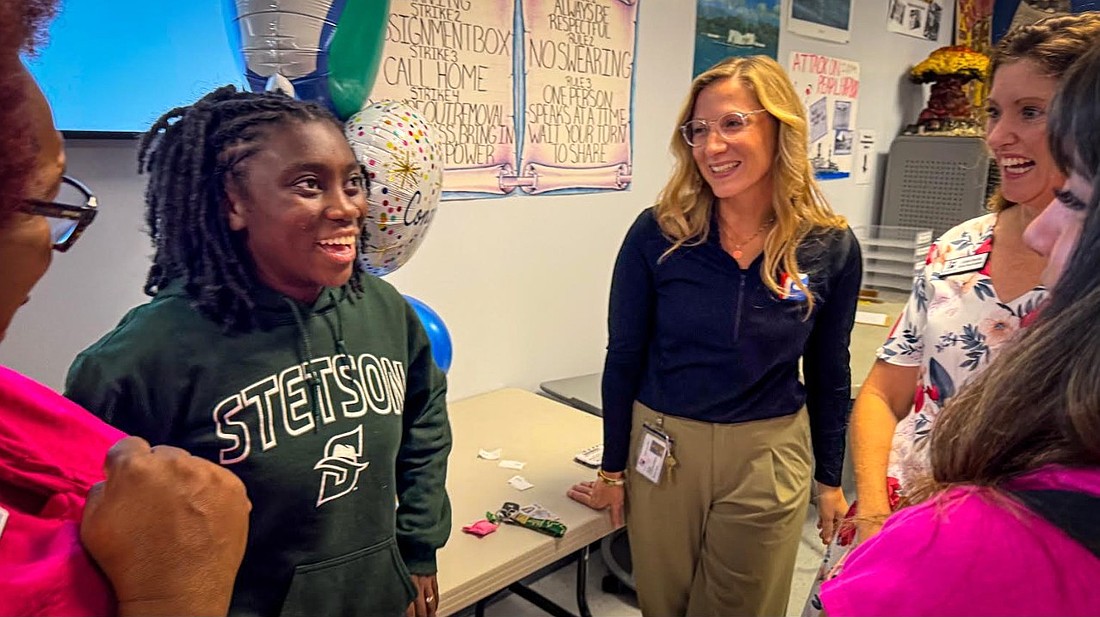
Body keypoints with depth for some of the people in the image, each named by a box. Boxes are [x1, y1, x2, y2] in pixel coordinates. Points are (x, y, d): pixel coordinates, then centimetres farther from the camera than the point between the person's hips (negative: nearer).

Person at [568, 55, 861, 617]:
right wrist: (612, 468, 2)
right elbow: (624, 358, -4)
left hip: (766, 459, 1)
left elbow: (829, 374, 4)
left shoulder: (831, 247, -8)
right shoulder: (657, 234, -12)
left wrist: (830, 479, 10)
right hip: (662, 447, 0)